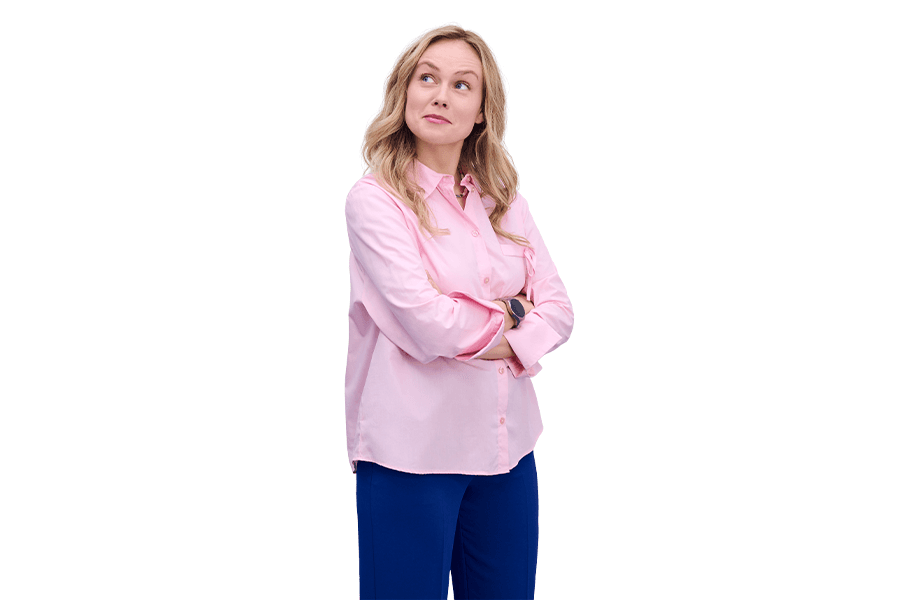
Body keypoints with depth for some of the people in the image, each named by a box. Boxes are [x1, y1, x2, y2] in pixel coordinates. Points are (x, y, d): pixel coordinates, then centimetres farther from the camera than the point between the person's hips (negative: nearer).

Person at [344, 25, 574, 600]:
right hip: (411, 450, -5)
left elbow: (558, 309, 6)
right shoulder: (375, 200, -9)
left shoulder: (504, 202, 10)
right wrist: (508, 315, -3)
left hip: (506, 445, 6)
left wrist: (504, 345, -12)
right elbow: (425, 326, -18)